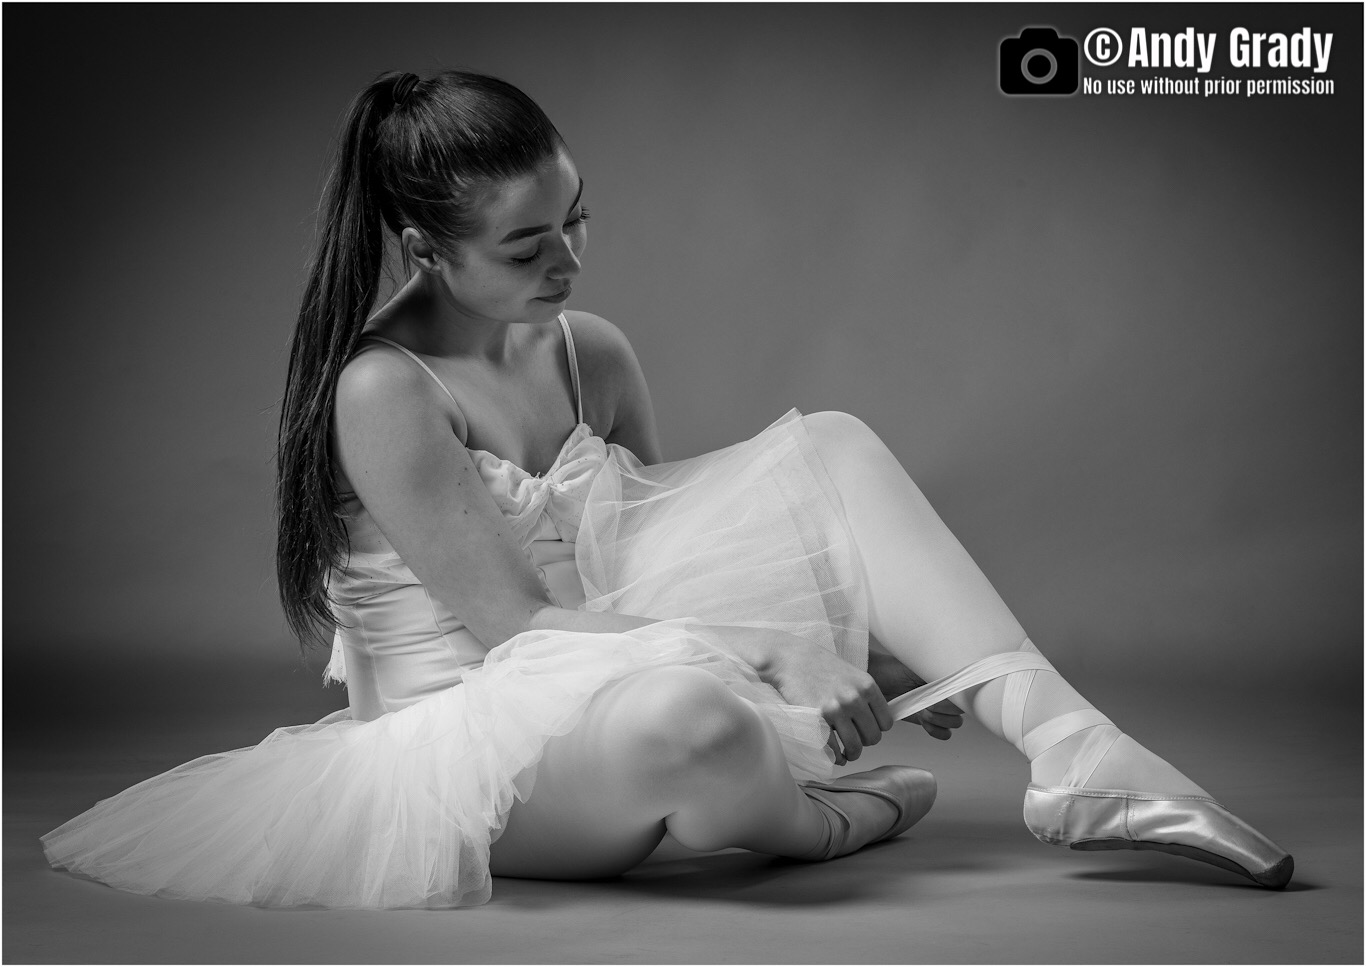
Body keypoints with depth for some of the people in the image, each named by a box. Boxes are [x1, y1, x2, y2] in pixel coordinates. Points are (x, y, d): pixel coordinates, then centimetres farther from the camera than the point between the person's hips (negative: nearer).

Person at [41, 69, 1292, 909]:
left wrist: (876, 643, -4)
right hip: (463, 730, -7)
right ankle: (813, 819, -6)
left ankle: (1073, 751, -20)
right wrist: (778, 668, -23)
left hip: (607, 669, 7)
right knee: (690, 715, -43)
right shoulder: (383, 394, -17)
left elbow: (653, 551, 10)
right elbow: (516, 623, -19)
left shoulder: (594, 354, 5)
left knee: (827, 449, -10)